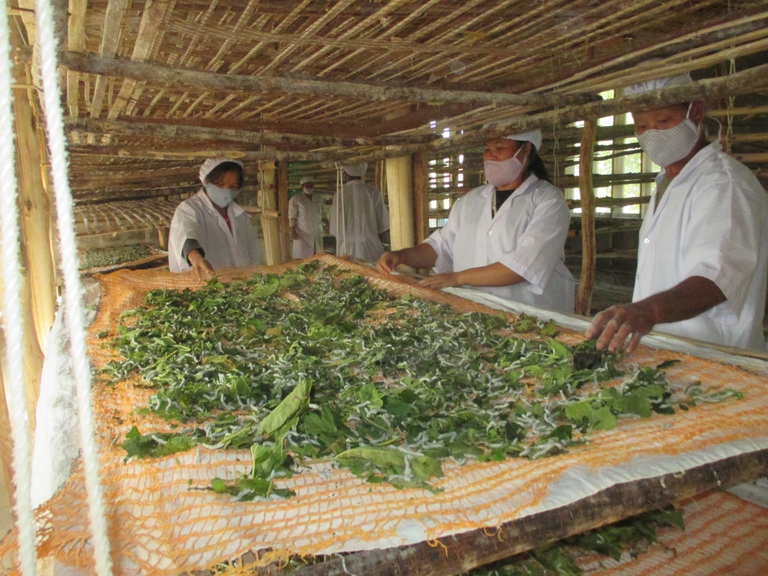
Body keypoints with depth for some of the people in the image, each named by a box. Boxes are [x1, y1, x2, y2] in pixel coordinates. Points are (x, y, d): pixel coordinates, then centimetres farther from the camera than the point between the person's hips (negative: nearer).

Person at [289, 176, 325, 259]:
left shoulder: (318, 198, 12)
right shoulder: (296, 199, -3)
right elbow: (292, 217, -7)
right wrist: (293, 232, -13)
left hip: (317, 232, 4)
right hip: (303, 233, -4)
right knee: (303, 256, -7)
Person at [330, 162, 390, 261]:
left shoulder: (340, 195, -4)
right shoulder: (373, 192, -3)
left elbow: (335, 228, 0)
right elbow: (383, 225, 2)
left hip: (347, 248, 0)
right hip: (370, 247, 0)